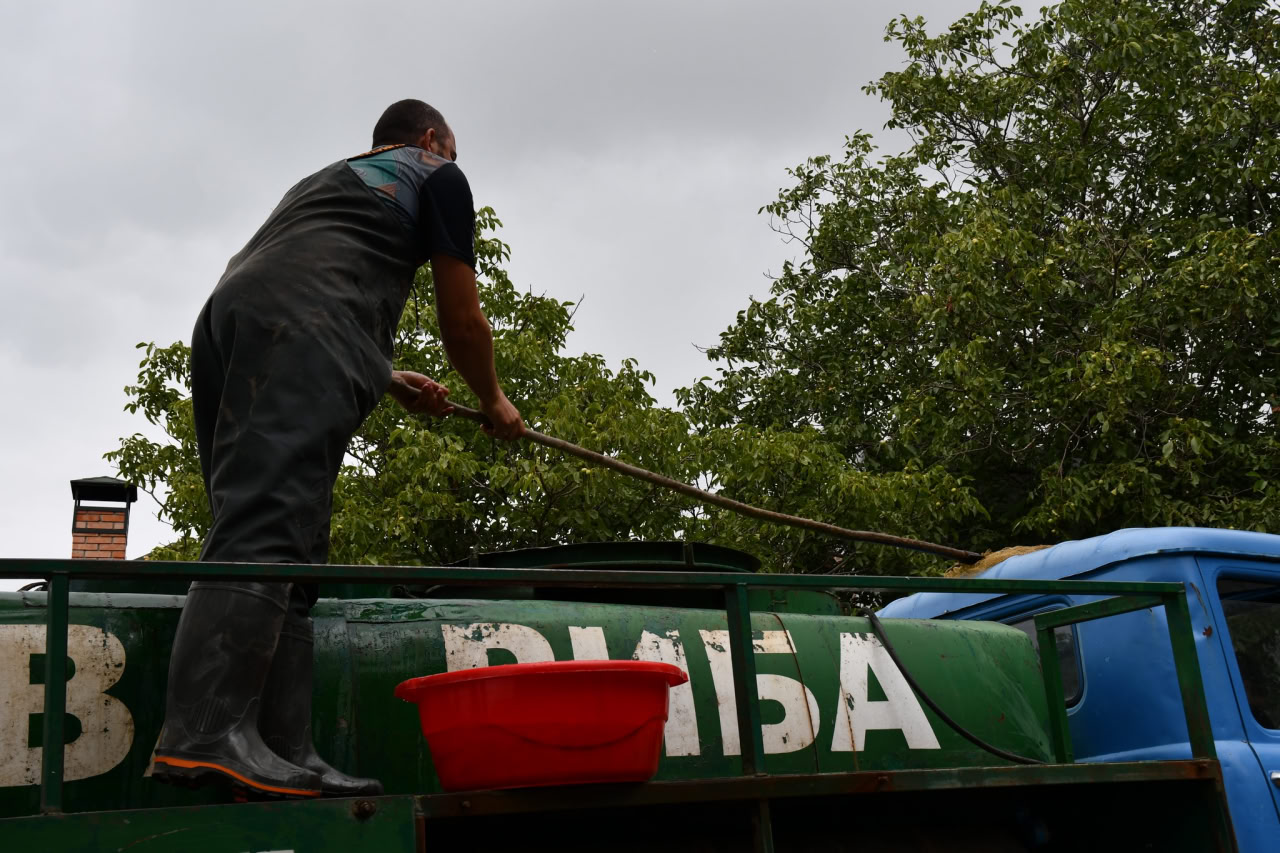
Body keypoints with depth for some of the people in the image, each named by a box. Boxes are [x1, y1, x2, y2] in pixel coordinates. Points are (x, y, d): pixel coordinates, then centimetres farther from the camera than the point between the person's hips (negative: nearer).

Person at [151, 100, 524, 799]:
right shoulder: (436, 176, 20)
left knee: (287, 555, 1)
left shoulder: (325, 178, 41)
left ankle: (282, 756, -6)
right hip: (298, 327, -8)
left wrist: (390, 380, 50)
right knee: (266, 527, -20)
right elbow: (461, 321, 17)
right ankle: (204, 735, -32)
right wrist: (494, 403, 33)